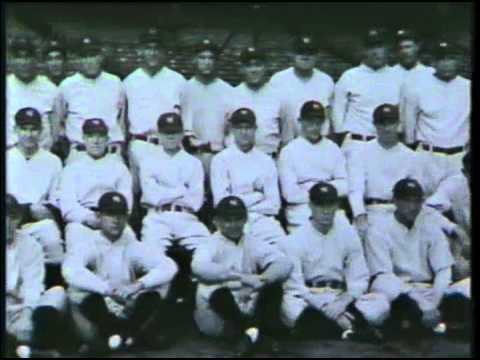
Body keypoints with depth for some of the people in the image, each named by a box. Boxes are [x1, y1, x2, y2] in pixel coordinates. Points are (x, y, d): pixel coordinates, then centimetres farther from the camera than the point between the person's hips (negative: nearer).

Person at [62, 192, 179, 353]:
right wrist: (108, 289, -36)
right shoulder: (87, 245, -4)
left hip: (129, 315, 2)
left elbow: (169, 266, -12)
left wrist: (139, 285, -29)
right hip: (96, 315, -2)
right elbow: (70, 271, -27)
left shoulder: (134, 247, 4)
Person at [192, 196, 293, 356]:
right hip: (218, 317, -3)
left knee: (273, 286, -20)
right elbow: (200, 267, -20)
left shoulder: (254, 244, 15)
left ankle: (252, 330, -39)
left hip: (250, 309, 3)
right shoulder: (210, 245, 5)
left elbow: (284, 263, -2)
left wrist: (264, 279, -24)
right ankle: (253, 330, -39)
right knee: (217, 290, -32)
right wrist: (241, 277, -26)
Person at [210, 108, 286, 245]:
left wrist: (242, 203, -3)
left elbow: (273, 204, 7)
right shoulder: (220, 160, 7)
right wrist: (256, 195, 0)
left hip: (262, 218, 2)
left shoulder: (266, 161, 15)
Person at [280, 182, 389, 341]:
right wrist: (326, 308, -21)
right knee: (291, 307, -38)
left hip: (340, 298, 3)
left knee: (381, 303, -23)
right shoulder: (294, 240, -1)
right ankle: (351, 331, -45)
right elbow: (294, 285, -9)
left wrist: (344, 301, -17)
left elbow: (359, 278, 4)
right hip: (307, 299, -3)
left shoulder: (348, 234, 8)